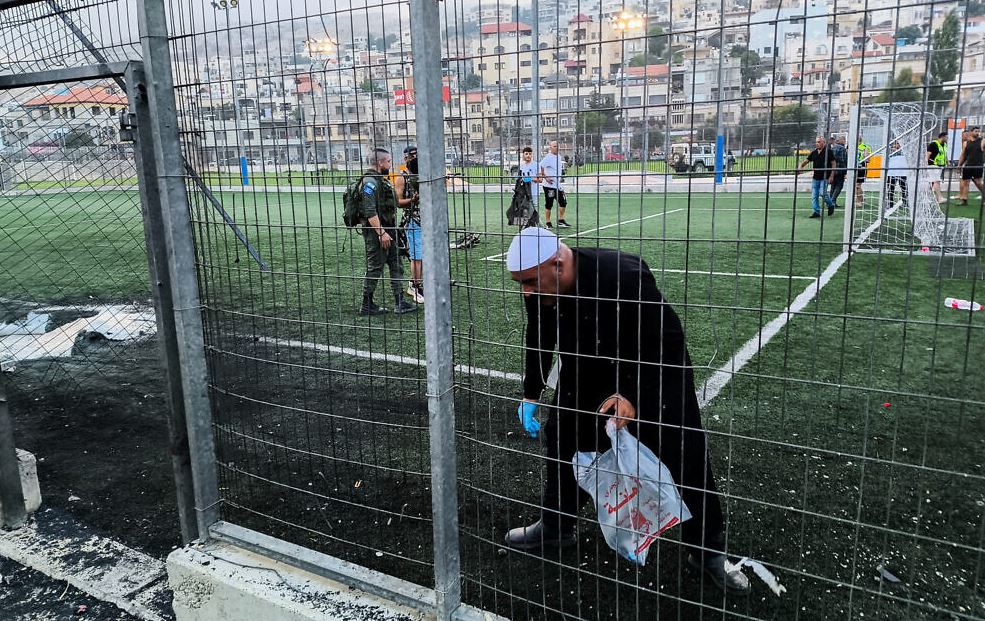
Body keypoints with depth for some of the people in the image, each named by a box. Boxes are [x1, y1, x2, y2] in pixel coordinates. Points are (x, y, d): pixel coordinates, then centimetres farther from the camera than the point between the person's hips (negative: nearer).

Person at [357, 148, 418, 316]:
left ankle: (400, 303, 13)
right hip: (376, 231, -10)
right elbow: (370, 212, -23)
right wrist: (381, 233, -23)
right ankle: (367, 306, 7)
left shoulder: (381, 180, 17)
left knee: (396, 266, 9)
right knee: (374, 269, -3)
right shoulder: (370, 181, -16)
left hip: (387, 230, 10)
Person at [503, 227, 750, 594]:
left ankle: (708, 551, 17)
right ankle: (556, 527, 33)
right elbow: (539, 341, 3)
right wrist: (531, 394, 1)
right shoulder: (539, 287, -18)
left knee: (683, 455, -3)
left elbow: (669, 341, -28)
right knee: (562, 437, 11)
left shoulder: (624, 276, -38)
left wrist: (634, 396, -33)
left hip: (652, 371, -5)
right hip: (585, 370, 6)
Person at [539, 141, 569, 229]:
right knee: (549, 204, 0)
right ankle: (547, 223, 10)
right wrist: (545, 177, -21)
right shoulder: (548, 157, -13)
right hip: (549, 185, -8)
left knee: (563, 202, 7)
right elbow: (540, 167, -23)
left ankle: (561, 221, 17)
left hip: (557, 184, 8)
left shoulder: (558, 157, 13)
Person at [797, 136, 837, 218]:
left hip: (825, 178, -5)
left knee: (822, 193, -16)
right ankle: (816, 212, 9)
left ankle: (831, 205, 10)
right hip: (815, 178, 6)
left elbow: (833, 164, -4)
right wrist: (800, 166, -14)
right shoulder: (814, 153, 10)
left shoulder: (828, 151, -4)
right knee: (814, 196, 2)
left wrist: (831, 176, -10)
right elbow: (806, 161, 9)